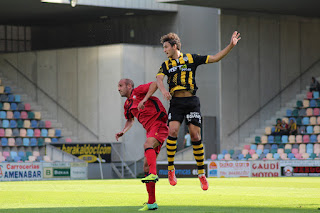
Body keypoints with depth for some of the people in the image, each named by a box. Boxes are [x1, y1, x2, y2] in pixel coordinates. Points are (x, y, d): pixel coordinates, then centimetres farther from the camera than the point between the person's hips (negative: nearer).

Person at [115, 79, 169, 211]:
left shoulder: (137, 91, 0)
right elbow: (130, 120, 37)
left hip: (159, 124, -8)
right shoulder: (127, 105, 22)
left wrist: (144, 99, -23)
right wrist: (123, 132, 19)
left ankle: (153, 175, -53)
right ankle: (151, 203, 3)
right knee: (146, 166, 2)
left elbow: (154, 84, -15)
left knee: (148, 145, -37)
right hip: (150, 131, 8)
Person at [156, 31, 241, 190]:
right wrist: (163, 90, -27)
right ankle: (170, 168, -5)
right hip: (175, 102, 1)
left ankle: (201, 173, 6)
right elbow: (159, 79, -5)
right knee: (172, 131, -18)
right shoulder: (166, 65, 12)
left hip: (191, 101, -1)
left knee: (195, 136, -4)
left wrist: (231, 45, -2)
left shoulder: (191, 58, 8)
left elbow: (215, 58, 9)